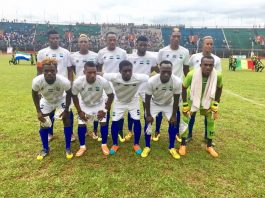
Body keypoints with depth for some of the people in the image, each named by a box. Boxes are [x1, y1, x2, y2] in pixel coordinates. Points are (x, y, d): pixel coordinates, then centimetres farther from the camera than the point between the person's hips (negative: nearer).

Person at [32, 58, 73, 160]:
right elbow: (35, 94, -12)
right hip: (46, 101, 2)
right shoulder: (37, 81, -35)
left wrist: (66, 110, -13)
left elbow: (69, 94, -16)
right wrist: (38, 111, -12)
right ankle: (45, 149, 20)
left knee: (66, 120, -8)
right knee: (43, 123, 0)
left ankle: (68, 148, 8)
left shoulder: (64, 81, -39)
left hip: (61, 99, -1)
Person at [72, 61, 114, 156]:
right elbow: (74, 96, -13)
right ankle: (82, 147, 18)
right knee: (81, 125, -4)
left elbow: (111, 96, -17)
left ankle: (104, 145, 16)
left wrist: (105, 110, -15)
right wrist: (79, 111, -12)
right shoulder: (78, 82, -33)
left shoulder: (103, 81, -35)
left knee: (104, 123, -6)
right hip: (84, 105, 1)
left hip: (99, 104, 0)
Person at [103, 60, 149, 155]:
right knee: (115, 122, -2)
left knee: (137, 121, -5)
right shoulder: (114, 77, -35)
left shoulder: (138, 78, -36)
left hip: (133, 101, 0)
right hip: (119, 102, 0)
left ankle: (136, 144, 18)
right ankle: (115, 144, 20)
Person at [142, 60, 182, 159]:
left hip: (169, 104, 1)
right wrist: (148, 114, -14)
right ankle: (147, 147, 13)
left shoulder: (177, 81, -33)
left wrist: (174, 115, -10)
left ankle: (172, 148, 15)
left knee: (173, 123, -6)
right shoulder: (152, 81, -36)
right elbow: (147, 99, -20)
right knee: (148, 123, -7)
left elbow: (176, 99, -17)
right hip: (154, 103, -1)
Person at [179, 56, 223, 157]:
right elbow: (184, 87, -17)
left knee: (211, 121, 7)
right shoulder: (192, 74, -35)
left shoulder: (218, 76, -28)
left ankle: (209, 146, 27)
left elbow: (219, 88, -5)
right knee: (185, 120, -4)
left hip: (208, 101, 2)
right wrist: (185, 105, -14)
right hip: (193, 100, -2)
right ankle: (183, 144, 15)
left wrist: (215, 104, -4)